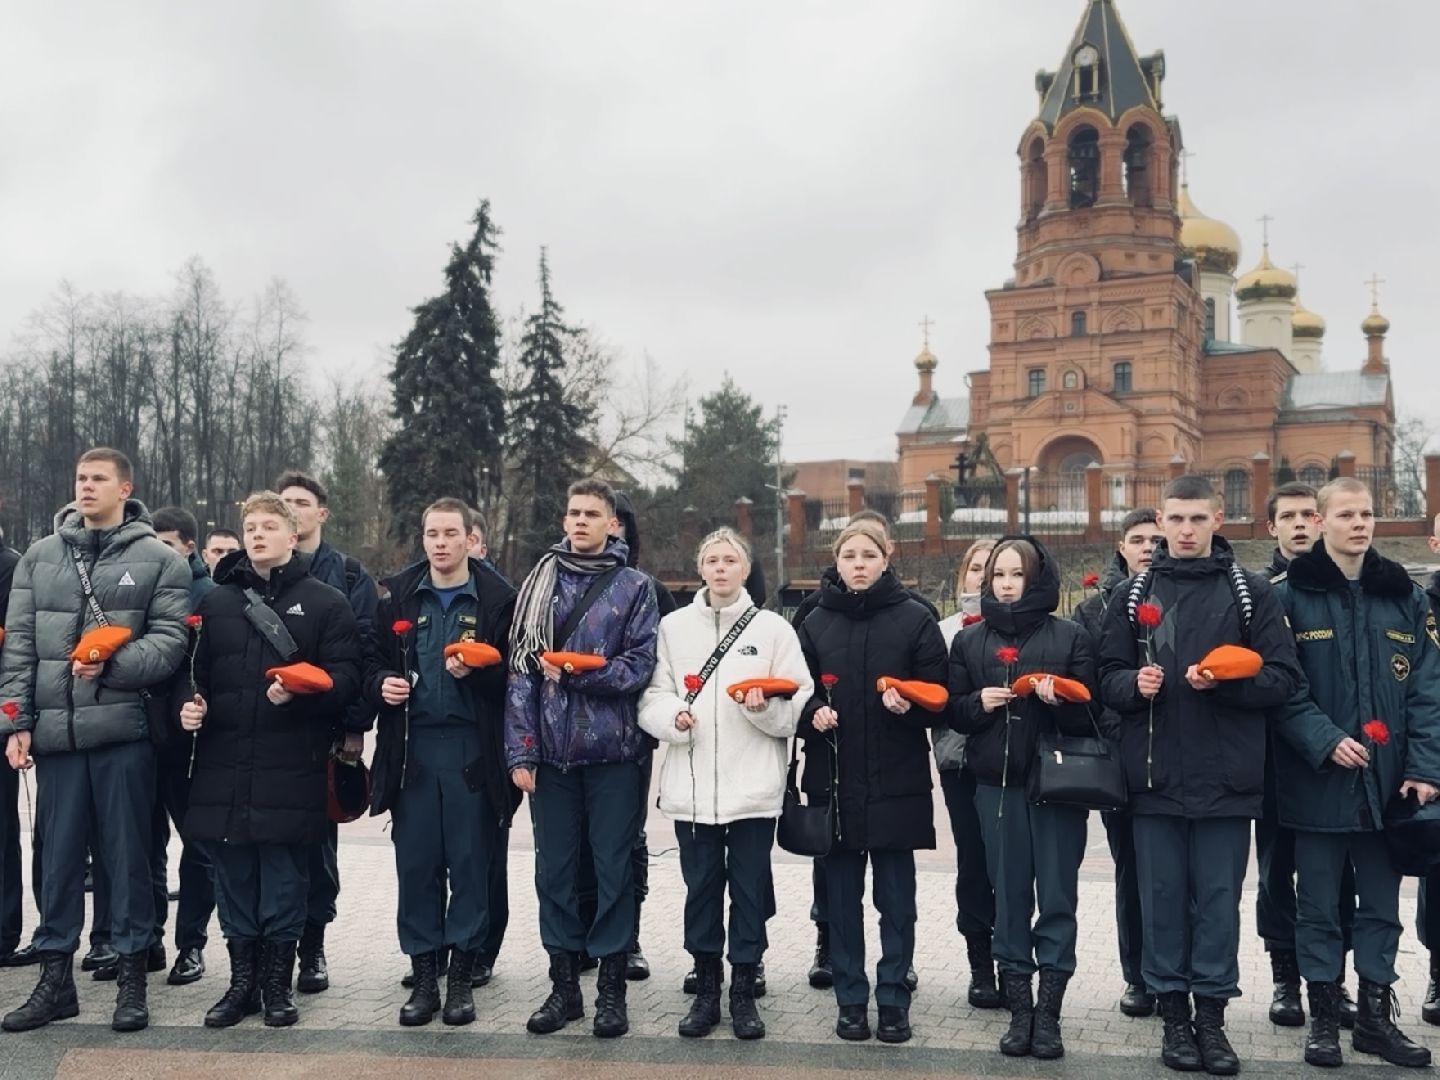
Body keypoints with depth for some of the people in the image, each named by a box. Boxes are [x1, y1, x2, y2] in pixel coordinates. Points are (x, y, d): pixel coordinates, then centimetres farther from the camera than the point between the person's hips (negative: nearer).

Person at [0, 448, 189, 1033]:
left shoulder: (159, 560, 3)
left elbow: (169, 639, -4)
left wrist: (113, 665, -18)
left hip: (123, 729, -3)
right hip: (55, 731, 3)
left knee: (127, 854, 4)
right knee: (58, 855, 9)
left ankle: (131, 976, 15)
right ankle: (55, 977, 20)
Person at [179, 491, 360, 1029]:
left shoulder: (326, 602, 3)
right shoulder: (216, 601, 14)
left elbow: (345, 678, -3)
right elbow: (197, 670, 21)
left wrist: (298, 693, -20)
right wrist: (189, 704, 1)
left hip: (291, 767, -3)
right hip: (222, 762, 4)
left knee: (284, 880, 3)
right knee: (233, 878, 10)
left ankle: (278, 983, 17)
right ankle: (242, 980, 22)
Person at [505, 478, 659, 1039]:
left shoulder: (633, 587, 2)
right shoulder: (540, 582, 7)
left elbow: (639, 667, -5)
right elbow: (521, 670, 3)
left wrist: (575, 672, -14)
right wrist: (519, 750, -4)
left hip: (612, 750, -2)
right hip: (551, 750, 2)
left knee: (613, 867, 4)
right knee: (554, 869, 8)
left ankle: (611, 987, 15)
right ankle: (563, 984, 20)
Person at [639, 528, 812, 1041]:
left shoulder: (774, 628, 4)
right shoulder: (674, 625, 8)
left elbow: (797, 706, 1)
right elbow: (652, 696, 5)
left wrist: (764, 706, -18)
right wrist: (674, 716, -14)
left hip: (753, 784, -1)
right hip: (691, 783, 1)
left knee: (750, 890, 5)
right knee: (701, 888, 10)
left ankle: (744, 992, 18)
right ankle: (706, 989, 22)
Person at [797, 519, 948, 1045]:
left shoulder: (915, 619, -1)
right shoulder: (815, 623, 7)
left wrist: (909, 705, -20)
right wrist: (812, 713, -9)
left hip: (897, 782, -2)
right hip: (834, 780, 2)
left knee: (895, 899, 6)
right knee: (842, 897, 8)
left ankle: (893, 1001, 18)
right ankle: (851, 1000, 19)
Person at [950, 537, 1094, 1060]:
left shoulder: (1070, 635, 2)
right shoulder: (968, 639, 9)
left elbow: (1089, 713, 1)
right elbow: (952, 712, 10)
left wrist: (1059, 700, -18)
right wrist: (979, 702, -10)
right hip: (997, 784, 2)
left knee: (1057, 897, 0)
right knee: (1010, 896, 6)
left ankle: (1048, 1013, 9)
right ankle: (1019, 1011, 14)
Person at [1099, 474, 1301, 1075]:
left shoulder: (1251, 593, 3)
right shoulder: (1135, 595, 8)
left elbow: (1283, 679, -1)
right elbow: (1108, 679, 8)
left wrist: (1225, 682, -17)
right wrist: (1133, 683, -14)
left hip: (1226, 778, -1)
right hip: (1155, 776, 2)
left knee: (1218, 900, 5)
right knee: (1163, 899, 7)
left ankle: (1212, 1014, 17)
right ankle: (1173, 1012, 18)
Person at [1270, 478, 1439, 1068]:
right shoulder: (1289, 594, -3)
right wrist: (1325, 741, -18)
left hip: (1388, 780, 3)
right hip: (1317, 778, -3)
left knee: (1381, 903, 11)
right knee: (1318, 905, 6)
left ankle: (1375, 1014, 23)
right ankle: (1323, 1016, 18)